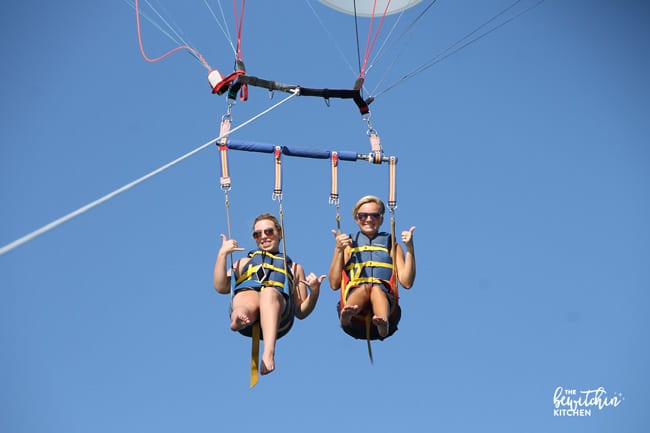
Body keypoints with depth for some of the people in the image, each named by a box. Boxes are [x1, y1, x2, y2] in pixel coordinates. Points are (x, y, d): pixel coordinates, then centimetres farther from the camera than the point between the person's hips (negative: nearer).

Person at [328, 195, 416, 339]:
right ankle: (346, 316, -70)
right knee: (364, 287, -37)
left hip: (385, 297, 0)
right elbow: (334, 284, 11)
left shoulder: (392, 246, 26)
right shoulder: (349, 245, 25)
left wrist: (410, 249, 2)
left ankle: (383, 325, -68)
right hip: (353, 296, 0)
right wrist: (338, 250, 2)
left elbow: (406, 282, 9)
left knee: (376, 289, -37)